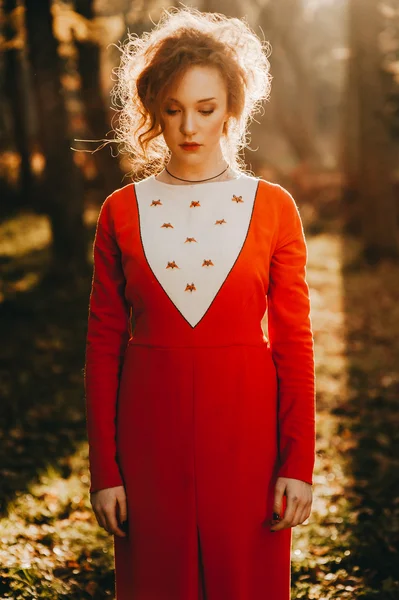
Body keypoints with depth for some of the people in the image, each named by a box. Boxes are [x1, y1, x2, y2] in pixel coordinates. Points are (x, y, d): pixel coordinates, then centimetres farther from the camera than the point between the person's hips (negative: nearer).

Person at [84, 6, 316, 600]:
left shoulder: (273, 208, 0)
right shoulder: (121, 212, 2)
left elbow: (294, 343, 0)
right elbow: (103, 346, 2)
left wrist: (299, 463, -4)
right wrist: (104, 470, -1)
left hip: (246, 428, 0)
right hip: (151, 430, 1)